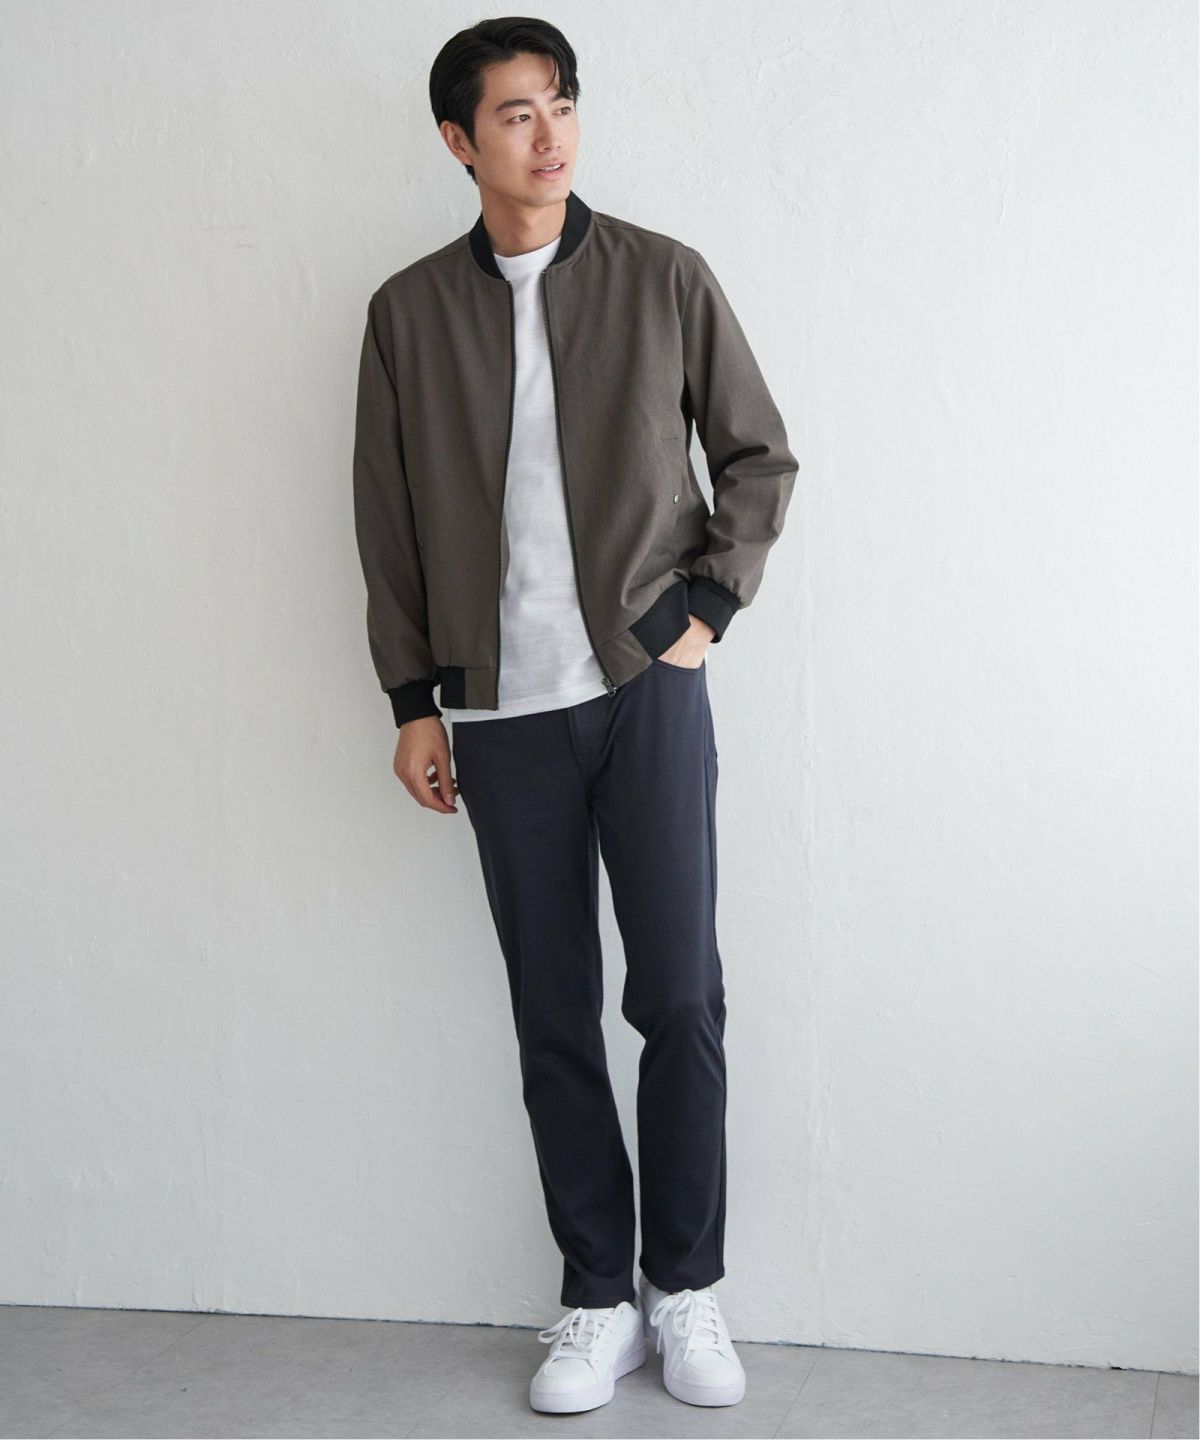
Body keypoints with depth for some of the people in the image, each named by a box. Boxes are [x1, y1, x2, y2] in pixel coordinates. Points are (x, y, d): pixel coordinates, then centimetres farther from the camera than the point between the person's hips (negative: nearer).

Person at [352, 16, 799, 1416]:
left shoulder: (664, 278, 2)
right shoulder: (409, 312, 5)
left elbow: (758, 455, 9)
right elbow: (388, 517, 8)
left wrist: (710, 603, -2)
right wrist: (412, 701, 5)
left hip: (648, 685, -1)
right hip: (503, 708, 1)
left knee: (681, 997, -3)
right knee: (554, 1017, 6)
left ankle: (686, 1286, 15)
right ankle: (598, 1298, 18)